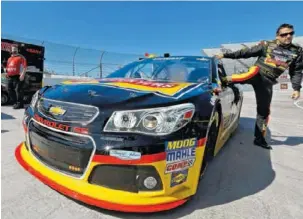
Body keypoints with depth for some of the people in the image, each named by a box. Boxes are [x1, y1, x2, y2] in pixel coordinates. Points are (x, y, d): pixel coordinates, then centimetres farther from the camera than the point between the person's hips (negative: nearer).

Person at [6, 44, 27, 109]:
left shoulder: (21, 57, -1)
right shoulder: (9, 58, 23)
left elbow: (25, 66, -12)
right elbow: (7, 68, 29)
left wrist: (22, 75, -21)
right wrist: (7, 74, 21)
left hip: (18, 77, -9)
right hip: (10, 77, 9)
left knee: (18, 90, -12)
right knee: (10, 90, 9)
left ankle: (19, 104, -8)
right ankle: (15, 103, 18)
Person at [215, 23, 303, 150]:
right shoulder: (266, 45, 0)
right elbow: (246, 52, -1)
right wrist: (226, 55, -6)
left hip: (267, 82, 3)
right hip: (257, 74, -3)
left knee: (264, 110, 4)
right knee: (253, 73, -42)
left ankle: (259, 139, 15)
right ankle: (225, 80, -29)